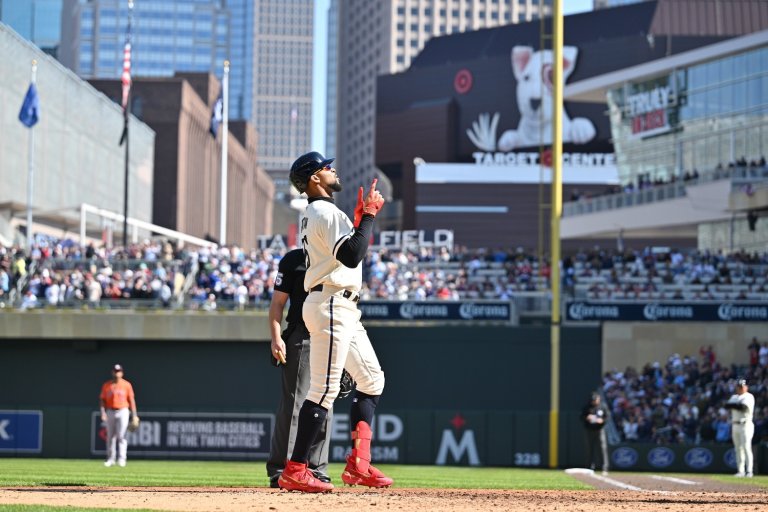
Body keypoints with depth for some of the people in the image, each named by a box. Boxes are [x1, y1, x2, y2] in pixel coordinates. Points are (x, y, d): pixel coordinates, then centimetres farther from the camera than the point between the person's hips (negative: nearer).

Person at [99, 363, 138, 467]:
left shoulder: (126, 385, 2)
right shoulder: (106, 385, 6)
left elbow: (131, 400, 2)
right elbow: (102, 400, 6)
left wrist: (134, 415, -3)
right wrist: (103, 412, -8)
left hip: (123, 412, -2)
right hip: (110, 412, 2)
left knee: (121, 436, -11)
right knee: (110, 436, 5)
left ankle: (121, 459, -13)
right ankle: (111, 459, 12)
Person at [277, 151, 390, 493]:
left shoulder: (314, 214, 19)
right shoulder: (326, 212, -13)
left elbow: (347, 252, 24)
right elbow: (352, 257, -24)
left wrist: (360, 218, 17)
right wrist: (369, 215, -16)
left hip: (344, 310, 11)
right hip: (331, 307, -11)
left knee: (372, 379, 14)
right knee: (324, 389, -11)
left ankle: (358, 464, 9)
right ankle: (294, 471, -10)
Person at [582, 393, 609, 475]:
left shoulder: (602, 407, 3)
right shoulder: (587, 408, 3)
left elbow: (607, 418, 5)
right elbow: (582, 417, 5)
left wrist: (602, 420, -15)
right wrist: (586, 418, -16)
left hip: (600, 430, -1)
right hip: (590, 430, 1)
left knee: (603, 448, -7)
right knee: (590, 449, 5)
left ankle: (605, 468, -7)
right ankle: (590, 467, 12)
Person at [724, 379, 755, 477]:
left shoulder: (749, 397, -4)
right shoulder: (734, 397, 18)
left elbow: (742, 407, -20)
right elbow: (727, 405, 2)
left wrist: (733, 405, -8)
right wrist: (737, 405, -15)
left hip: (746, 425, -7)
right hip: (735, 425, 7)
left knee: (746, 448, -13)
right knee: (738, 449, 7)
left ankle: (749, 471, -15)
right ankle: (740, 471, 10)